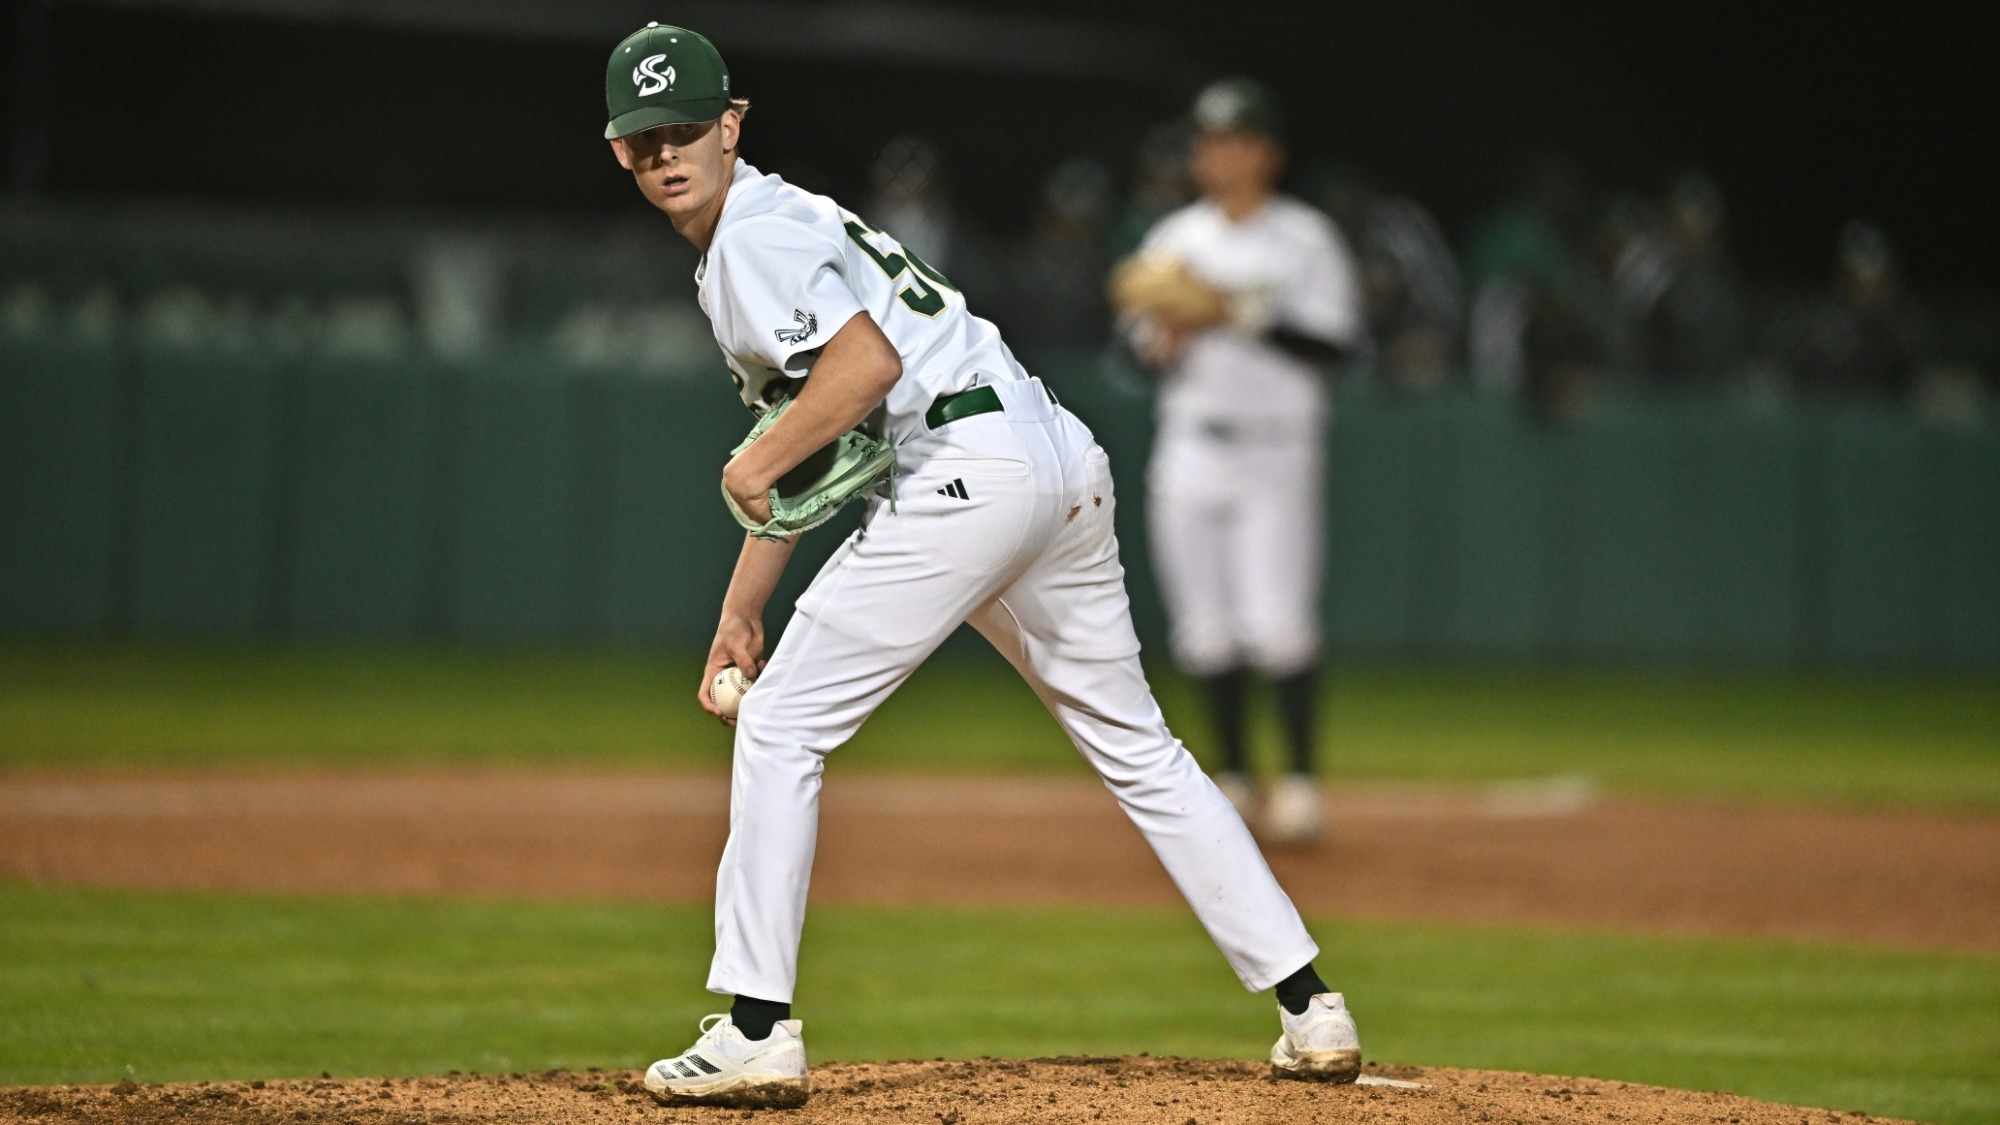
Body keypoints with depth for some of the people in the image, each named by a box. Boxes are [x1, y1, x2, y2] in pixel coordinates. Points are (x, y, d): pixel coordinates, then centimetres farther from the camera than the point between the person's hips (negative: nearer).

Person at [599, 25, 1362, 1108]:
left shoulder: (755, 235, -4)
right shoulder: (778, 226, 27)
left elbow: (867, 362, -20)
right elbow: (808, 451, 31)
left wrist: (755, 466, -8)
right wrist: (741, 608, 28)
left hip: (964, 469, -10)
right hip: (1064, 462, 10)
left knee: (779, 728, -2)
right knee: (1137, 746, 16)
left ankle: (758, 1032, -5)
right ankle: (1310, 1011, 15)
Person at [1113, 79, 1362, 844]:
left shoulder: (1306, 241, -2)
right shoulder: (1174, 238, 11)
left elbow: (1335, 345, -9)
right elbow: (1137, 336, 12)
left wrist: (1244, 317, -18)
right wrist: (1163, 339, -10)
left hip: (1276, 454, -4)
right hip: (1190, 452, 4)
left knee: (1278, 624, -13)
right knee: (1205, 628, 4)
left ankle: (1301, 776, -5)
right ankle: (1233, 776, 16)